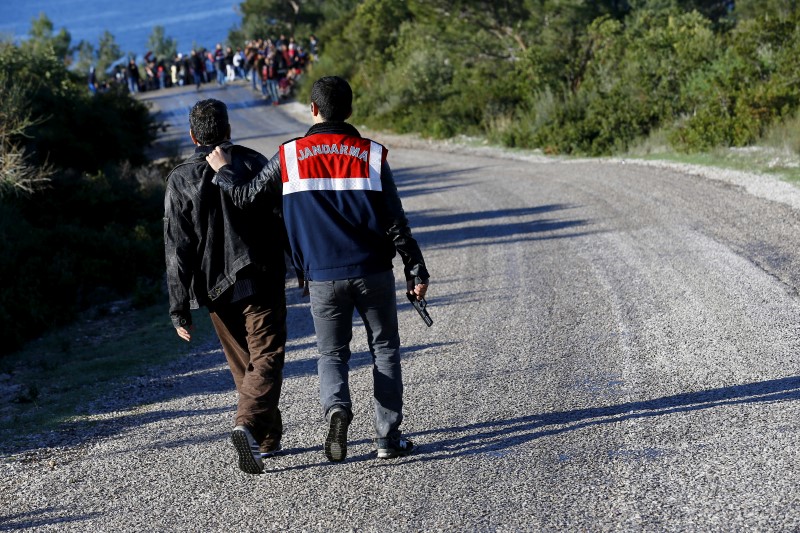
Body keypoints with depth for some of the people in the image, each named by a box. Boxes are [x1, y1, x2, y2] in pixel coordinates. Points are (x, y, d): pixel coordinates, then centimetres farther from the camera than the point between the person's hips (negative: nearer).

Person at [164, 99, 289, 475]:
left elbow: (178, 250, -5)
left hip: (216, 288, 2)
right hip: (261, 281, -2)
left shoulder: (181, 180, -2)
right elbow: (285, 219, 0)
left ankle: (268, 439, 25)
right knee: (266, 357, -2)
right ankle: (248, 426, -26)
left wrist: (179, 310, -2)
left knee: (243, 365, 17)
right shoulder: (253, 163, -2)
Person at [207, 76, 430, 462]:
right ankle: (388, 437, 10)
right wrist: (416, 271, 4)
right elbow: (395, 222, -2)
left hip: (323, 278, 0)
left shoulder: (290, 156, -3)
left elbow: (246, 196, 7)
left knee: (331, 353, 14)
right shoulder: (371, 155, -3)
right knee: (385, 350, 13)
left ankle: (336, 407, -16)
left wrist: (223, 170, 27)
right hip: (372, 272, 0)